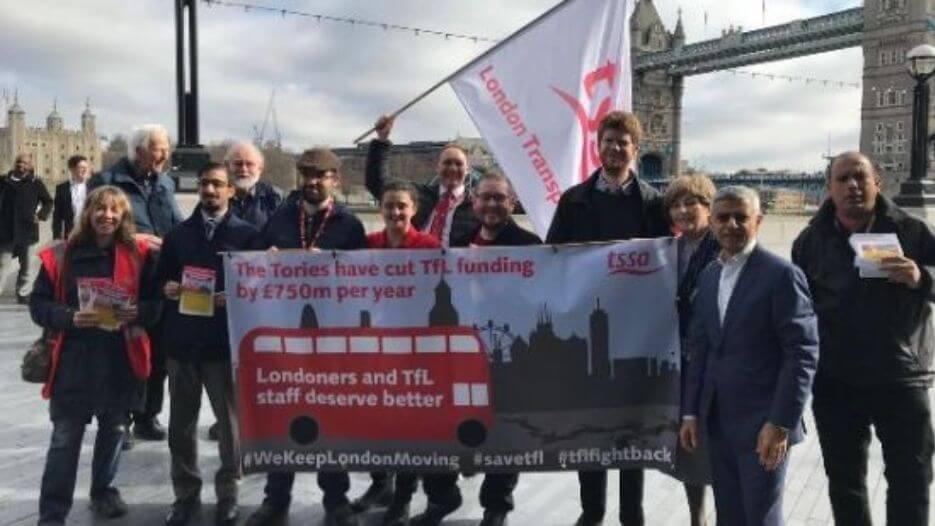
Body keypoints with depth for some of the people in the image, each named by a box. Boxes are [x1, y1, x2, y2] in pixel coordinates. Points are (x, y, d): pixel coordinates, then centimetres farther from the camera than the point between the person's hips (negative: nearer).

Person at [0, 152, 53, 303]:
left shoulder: (36, 183, 0)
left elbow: (48, 201, 8)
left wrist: (42, 214, -9)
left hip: (27, 231, 0)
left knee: (27, 267, 6)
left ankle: (23, 294, 17)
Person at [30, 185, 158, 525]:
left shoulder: (138, 255, 0)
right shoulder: (61, 255, -3)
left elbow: (156, 302, 5)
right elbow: (38, 304, -1)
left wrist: (137, 312, -16)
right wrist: (71, 317, -18)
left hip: (121, 359, 2)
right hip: (74, 361, -2)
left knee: (114, 429, 17)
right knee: (65, 439, 1)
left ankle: (103, 492, 38)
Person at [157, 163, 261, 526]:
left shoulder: (247, 234, 3)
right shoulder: (178, 234, 14)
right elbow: (160, 278, 15)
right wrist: (167, 288, -6)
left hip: (226, 340, -3)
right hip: (182, 339, 3)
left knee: (230, 420, 4)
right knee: (181, 422, 9)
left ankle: (227, 492, 19)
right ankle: (186, 492, 23)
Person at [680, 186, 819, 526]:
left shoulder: (782, 274, -9)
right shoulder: (708, 276, 11)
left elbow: (803, 354, -13)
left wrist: (781, 423, -17)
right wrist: (691, 413, 7)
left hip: (763, 422, -6)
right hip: (717, 421, 6)